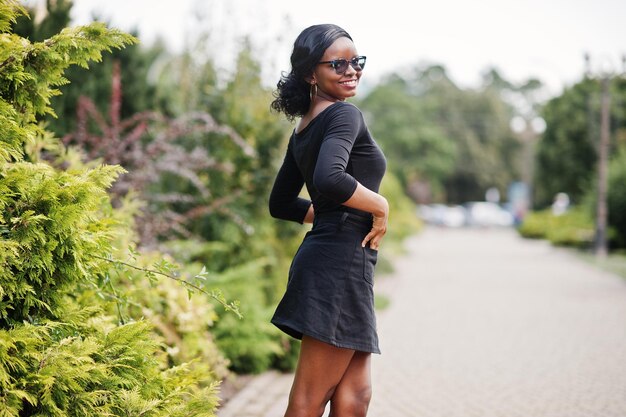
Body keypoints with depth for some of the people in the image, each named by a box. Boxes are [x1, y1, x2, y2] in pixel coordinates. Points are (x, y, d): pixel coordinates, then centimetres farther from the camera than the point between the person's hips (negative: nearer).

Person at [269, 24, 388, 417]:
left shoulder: (305, 128, 17)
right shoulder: (345, 115, -10)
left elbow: (280, 203, 24)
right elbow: (329, 179, -29)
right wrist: (379, 206, -13)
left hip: (321, 257, 10)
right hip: (342, 260, -10)